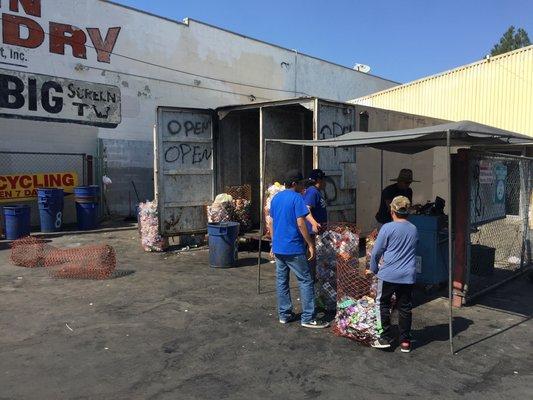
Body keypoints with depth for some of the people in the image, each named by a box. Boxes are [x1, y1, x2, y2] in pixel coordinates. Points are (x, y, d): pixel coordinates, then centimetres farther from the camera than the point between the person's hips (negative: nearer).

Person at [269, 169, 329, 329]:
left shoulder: (276, 198, 11)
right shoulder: (297, 198, -11)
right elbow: (301, 223, -17)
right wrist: (311, 245, -11)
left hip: (278, 248, 8)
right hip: (294, 249, -7)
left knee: (281, 280, 13)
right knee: (306, 281, 0)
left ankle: (284, 315, 20)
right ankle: (308, 318, 2)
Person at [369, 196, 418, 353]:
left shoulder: (387, 228, -10)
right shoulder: (414, 229, 6)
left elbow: (376, 252, -7)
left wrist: (374, 269, 8)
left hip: (388, 275, -4)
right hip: (408, 276, 4)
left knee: (383, 305, 12)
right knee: (405, 308, 12)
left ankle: (385, 338, 13)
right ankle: (405, 342, 19)